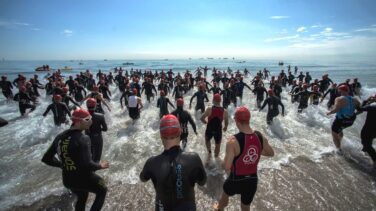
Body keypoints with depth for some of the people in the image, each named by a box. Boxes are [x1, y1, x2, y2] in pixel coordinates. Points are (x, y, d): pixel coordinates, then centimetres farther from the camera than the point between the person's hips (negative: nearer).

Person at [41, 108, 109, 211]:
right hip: (84, 178, -7)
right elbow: (87, 165, -31)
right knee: (102, 190, 22)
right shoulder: (83, 139, -27)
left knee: (81, 198, 33)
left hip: (67, 180, 7)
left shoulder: (60, 137, -3)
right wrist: (100, 165, -13)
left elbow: (46, 159, 6)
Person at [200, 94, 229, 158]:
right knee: (218, 144, 22)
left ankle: (209, 152, 20)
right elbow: (226, 123, 0)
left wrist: (206, 122, 7)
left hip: (209, 129, 0)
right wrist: (225, 127, 21)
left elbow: (202, 118, -14)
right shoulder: (224, 111, -12)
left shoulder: (209, 109, -17)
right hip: (218, 130, 1)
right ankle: (216, 156, 39)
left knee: (207, 140, 31)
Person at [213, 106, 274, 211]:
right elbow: (271, 153, 8)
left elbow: (226, 167, -27)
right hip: (252, 180, 4)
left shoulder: (233, 140, -28)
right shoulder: (261, 137, -12)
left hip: (236, 180, -3)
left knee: (225, 194, 31)